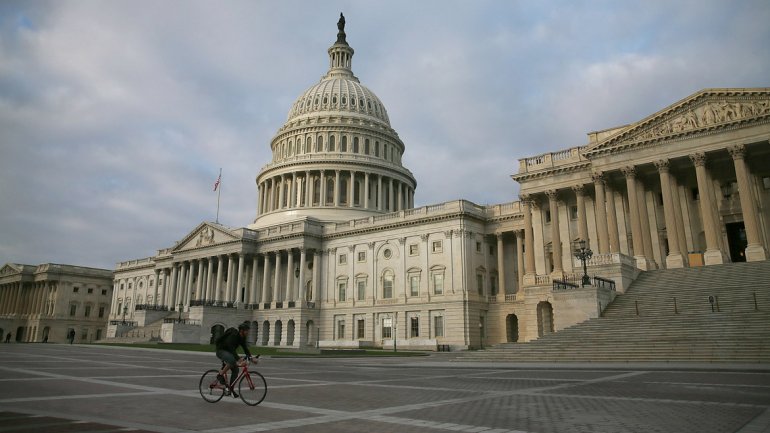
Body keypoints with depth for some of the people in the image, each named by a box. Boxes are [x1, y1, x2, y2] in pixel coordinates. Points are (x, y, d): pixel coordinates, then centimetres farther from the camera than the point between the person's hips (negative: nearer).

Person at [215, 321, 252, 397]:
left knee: (235, 370, -3)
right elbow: (232, 348, -37)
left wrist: (250, 357, -12)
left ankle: (231, 389, 6)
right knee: (232, 360, -37)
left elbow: (245, 348, 2)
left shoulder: (242, 338, -2)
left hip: (228, 352, 9)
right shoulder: (233, 335, -28)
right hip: (221, 351, -9)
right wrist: (238, 360, -45)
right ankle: (220, 375, -19)